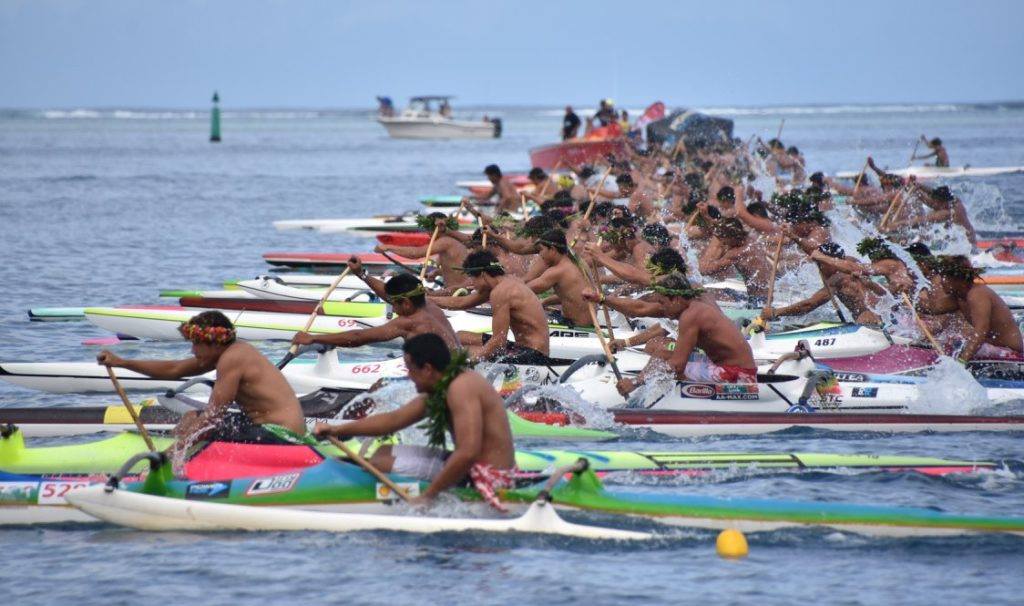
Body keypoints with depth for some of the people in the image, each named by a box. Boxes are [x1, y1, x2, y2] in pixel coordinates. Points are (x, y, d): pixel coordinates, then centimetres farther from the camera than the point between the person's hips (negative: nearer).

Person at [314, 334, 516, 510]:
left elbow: (468, 452, -30)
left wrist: (428, 496, -26)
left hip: (485, 479, -10)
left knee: (380, 463, -10)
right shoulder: (440, 388, 10)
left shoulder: (460, 387, -21)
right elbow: (393, 419, 18)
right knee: (384, 452, 18)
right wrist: (338, 430, 16)